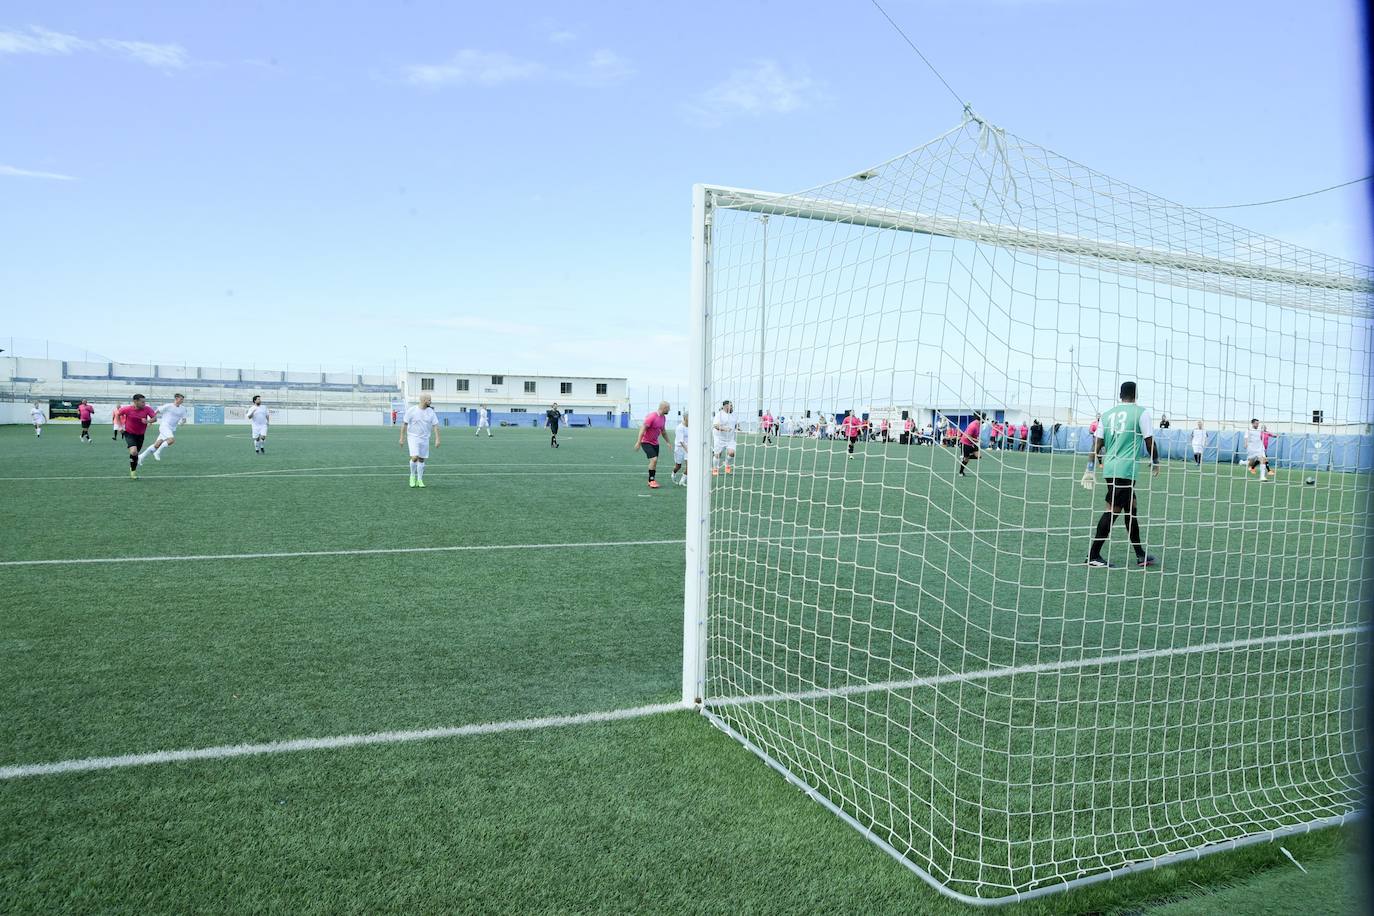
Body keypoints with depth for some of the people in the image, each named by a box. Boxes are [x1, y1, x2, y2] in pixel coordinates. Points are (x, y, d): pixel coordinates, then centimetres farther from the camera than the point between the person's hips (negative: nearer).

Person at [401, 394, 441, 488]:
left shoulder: (431, 412, 1)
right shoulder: (411, 410, -9)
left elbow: (435, 425, 1)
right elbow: (404, 424, -3)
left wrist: (437, 439, -7)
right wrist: (402, 438, -3)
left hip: (425, 439, 4)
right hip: (413, 437, -4)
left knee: (421, 459, 7)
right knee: (415, 457, -17)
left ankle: (419, 480, 18)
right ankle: (413, 476, 7)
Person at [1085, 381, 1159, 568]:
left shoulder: (1107, 414, 12)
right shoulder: (1141, 412, -2)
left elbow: (1097, 443, 9)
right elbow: (1149, 441, 0)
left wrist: (1091, 467, 12)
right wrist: (1155, 462, 15)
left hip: (1109, 468, 7)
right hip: (1126, 470, -7)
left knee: (1131, 509, 16)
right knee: (1113, 510, -5)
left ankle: (1140, 555, 24)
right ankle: (1093, 556, -6)